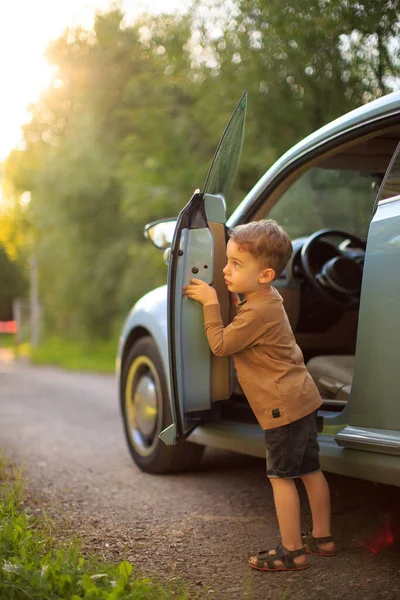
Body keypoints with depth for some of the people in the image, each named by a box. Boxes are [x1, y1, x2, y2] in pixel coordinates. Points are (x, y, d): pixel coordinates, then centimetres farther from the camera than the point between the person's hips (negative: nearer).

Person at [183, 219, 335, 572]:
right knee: (310, 471, 16)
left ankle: (292, 552, 4)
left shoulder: (257, 312, -21)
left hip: (283, 407, -10)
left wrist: (210, 302, -9)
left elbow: (220, 344, -13)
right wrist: (231, 299, 11)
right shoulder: (268, 299, 9)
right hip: (303, 398, 10)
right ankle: (322, 537, 26)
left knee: (281, 476, -2)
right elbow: (243, 329, 23)